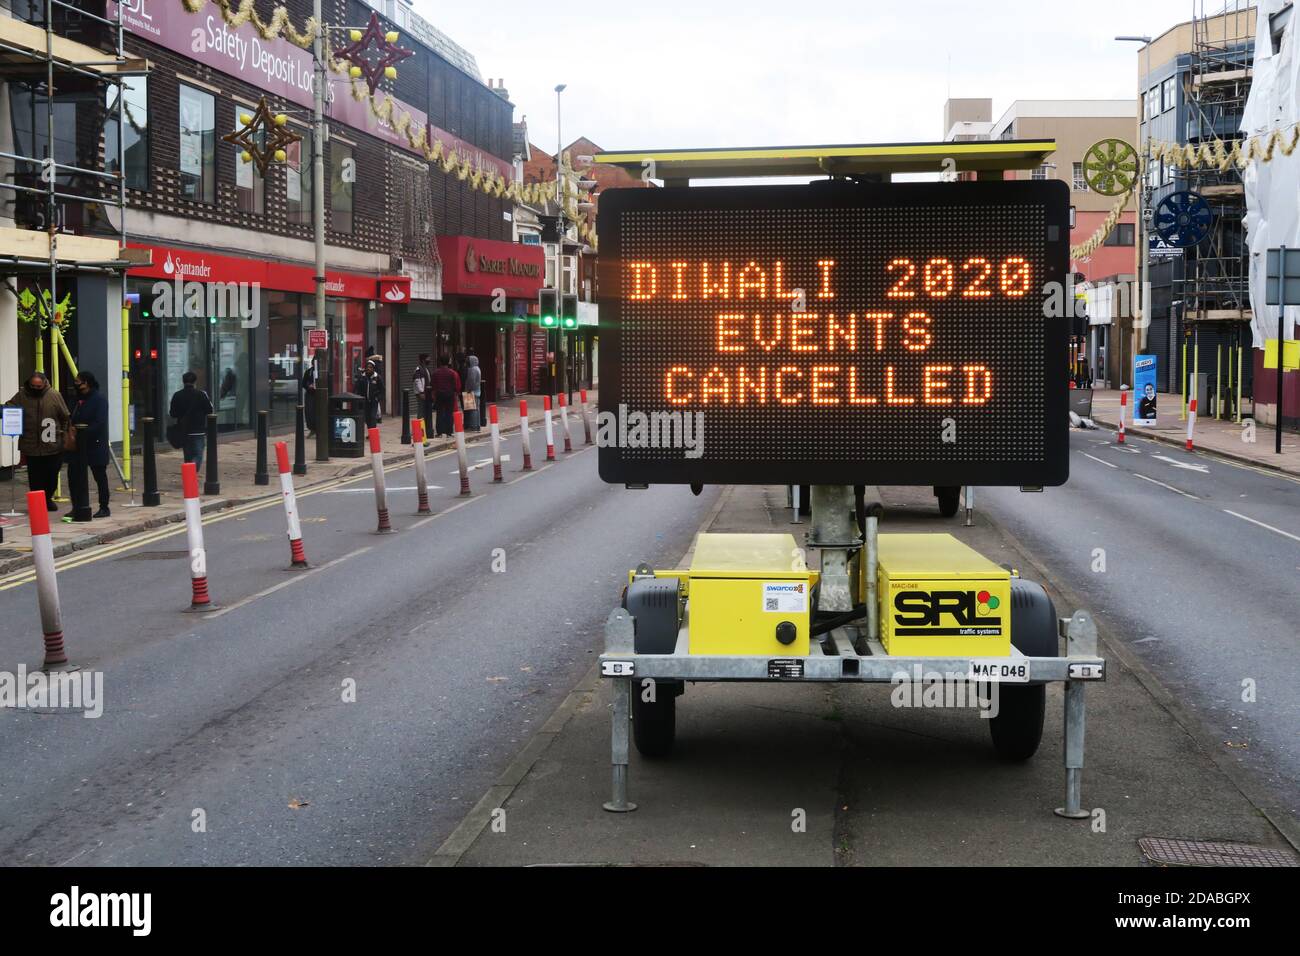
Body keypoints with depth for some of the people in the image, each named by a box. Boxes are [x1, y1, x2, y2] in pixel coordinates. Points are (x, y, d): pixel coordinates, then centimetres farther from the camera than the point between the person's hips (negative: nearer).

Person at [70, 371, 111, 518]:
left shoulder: (99, 399, -12)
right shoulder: (80, 398, 13)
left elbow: (99, 423, -21)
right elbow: (75, 420, 18)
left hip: (96, 446, -8)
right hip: (80, 445, 8)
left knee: (100, 477, 2)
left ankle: (104, 508, 9)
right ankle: (76, 507, 10)